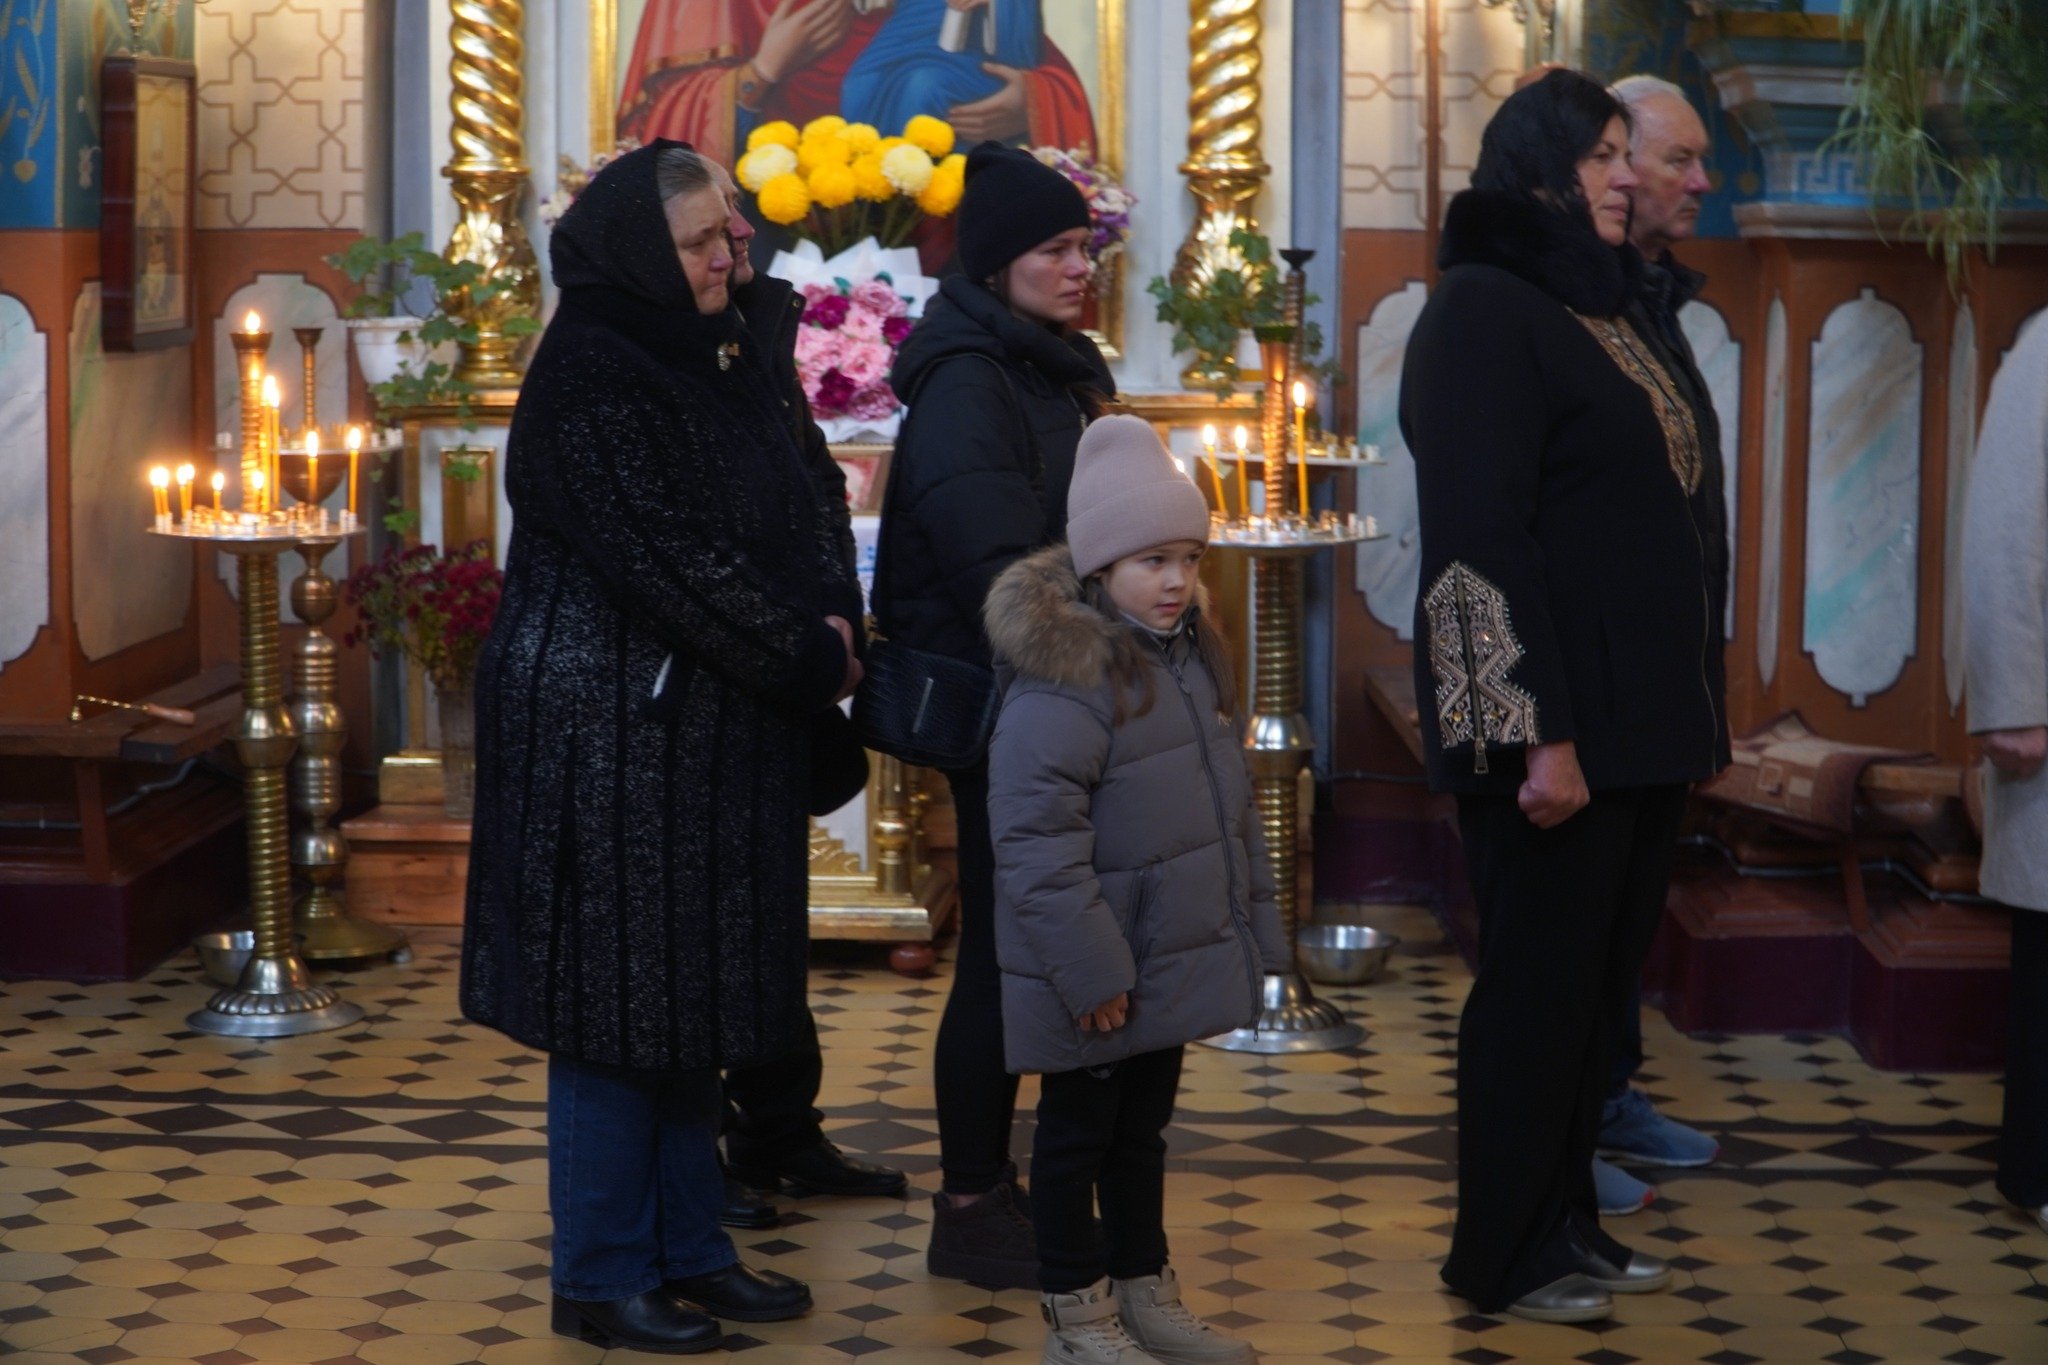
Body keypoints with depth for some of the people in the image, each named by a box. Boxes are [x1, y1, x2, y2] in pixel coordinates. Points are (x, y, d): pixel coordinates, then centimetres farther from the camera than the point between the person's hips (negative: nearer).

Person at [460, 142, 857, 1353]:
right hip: (614, 735, -9)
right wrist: (810, 661, -12)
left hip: (711, 733, 9)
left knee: (693, 994, 13)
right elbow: (672, 566, -21)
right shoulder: (590, 380, -16)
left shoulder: (719, 357, 11)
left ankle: (690, 1252, 22)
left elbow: (781, 524, 16)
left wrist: (820, 638, -2)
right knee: (619, 997, -1)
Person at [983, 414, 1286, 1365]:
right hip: (1094, 985, -8)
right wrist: (1089, 970, -24)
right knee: (1078, 1134, 5)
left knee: (1143, 1128, 20)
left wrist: (1255, 924, 17)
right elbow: (1038, 841, -25)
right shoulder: (1062, 678, -22)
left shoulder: (1190, 658, 9)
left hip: (1171, 962, 8)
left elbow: (1230, 806, 19)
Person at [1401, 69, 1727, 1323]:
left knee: (1604, 981, 13)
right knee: (1540, 986, 1)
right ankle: (1504, 1255, 12)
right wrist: (1537, 733, -23)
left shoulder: (1597, 312, 15)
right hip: (1559, 720, -8)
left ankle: (1567, 1219, 24)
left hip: (1645, 718, 8)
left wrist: (1689, 711, 15)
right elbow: (1481, 536, -18)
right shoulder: (1486, 311, -11)